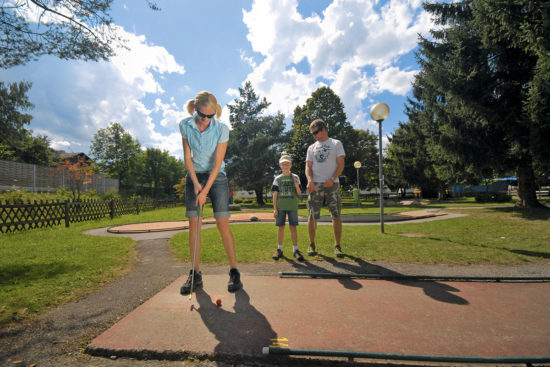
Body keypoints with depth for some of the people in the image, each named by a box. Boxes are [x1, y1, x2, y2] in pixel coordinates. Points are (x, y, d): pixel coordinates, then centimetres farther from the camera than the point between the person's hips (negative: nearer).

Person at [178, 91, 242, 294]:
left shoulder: (222, 129, -14)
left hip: (216, 177, -2)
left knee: (223, 224, -7)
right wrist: (196, 183, -9)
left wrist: (205, 190, -18)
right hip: (194, 176, 3)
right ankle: (196, 275, 9)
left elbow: (217, 163, -15)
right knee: (194, 225, -1)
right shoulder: (185, 125, -4)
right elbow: (187, 157, 0)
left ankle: (234, 272, 5)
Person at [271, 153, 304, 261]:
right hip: (280, 207, 1)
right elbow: (275, 194, 4)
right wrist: (275, 209, -1)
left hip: (292, 206, 0)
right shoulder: (278, 179, 7)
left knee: (293, 227, 0)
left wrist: (297, 186, -18)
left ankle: (295, 250, 7)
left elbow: (299, 193, 3)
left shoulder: (295, 177, 6)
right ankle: (279, 249, 15)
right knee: (281, 227, 4)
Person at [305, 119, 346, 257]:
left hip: (332, 184, -2)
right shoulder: (311, 148, 17)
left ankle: (337, 246, 7)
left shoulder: (336, 144, 10)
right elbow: (308, 166, 9)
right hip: (315, 185, 2)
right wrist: (310, 180, -11)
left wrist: (332, 179, -15)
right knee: (312, 216, 1)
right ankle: (311, 245, 12)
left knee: (336, 215, -2)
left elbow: (341, 164, 1)